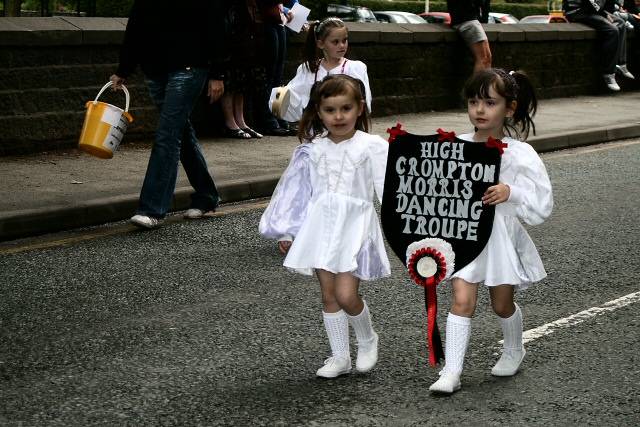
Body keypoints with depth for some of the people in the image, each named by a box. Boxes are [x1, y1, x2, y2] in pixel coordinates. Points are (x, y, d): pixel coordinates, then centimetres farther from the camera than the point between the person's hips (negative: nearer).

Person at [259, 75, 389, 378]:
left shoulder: (371, 147, -5)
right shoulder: (312, 149, 5)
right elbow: (296, 189, 11)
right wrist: (286, 231, 13)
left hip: (354, 227, -4)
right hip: (321, 225, 4)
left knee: (346, 294, -12)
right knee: (328, 295, 7)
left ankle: (367, 339, 17)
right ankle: (340, 356, 18)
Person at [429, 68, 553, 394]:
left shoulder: (520, 155, -12)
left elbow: (542, 206, -12)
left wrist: (511, 193, -26)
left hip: (502, 235, -1)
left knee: (502, 303, 15)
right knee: (462, 300, -10)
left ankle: (513, 350, 43)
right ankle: (451, 372, -7)